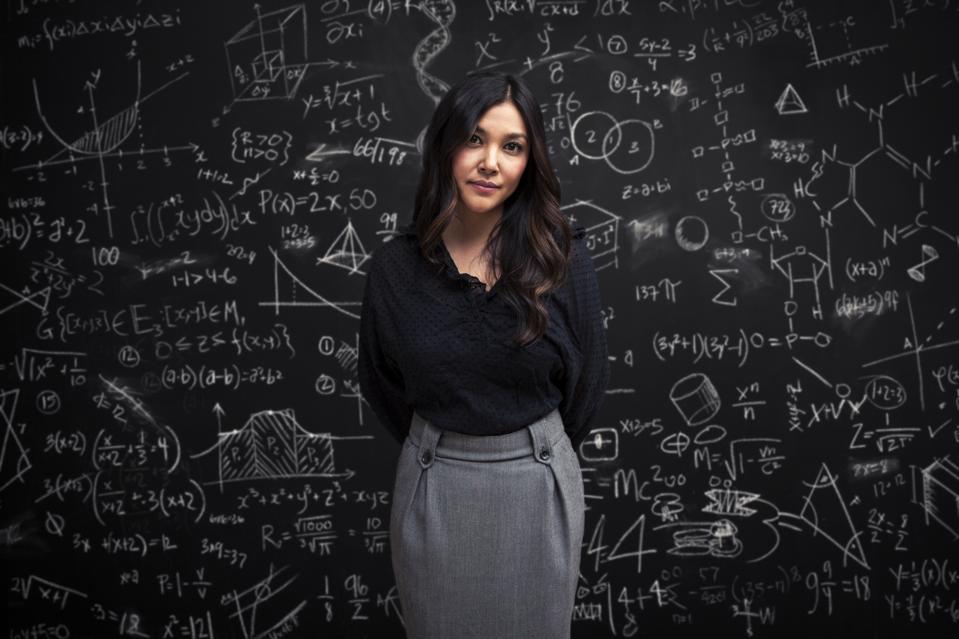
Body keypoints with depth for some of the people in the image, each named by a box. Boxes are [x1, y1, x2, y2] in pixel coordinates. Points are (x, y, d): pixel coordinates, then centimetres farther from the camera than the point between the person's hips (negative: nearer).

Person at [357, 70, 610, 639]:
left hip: (536, 484, -1)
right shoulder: (394, 266, -8)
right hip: (432, 486, 1)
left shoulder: (564, 255, -12)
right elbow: (381, 385, 7)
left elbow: (587, 380, 0)